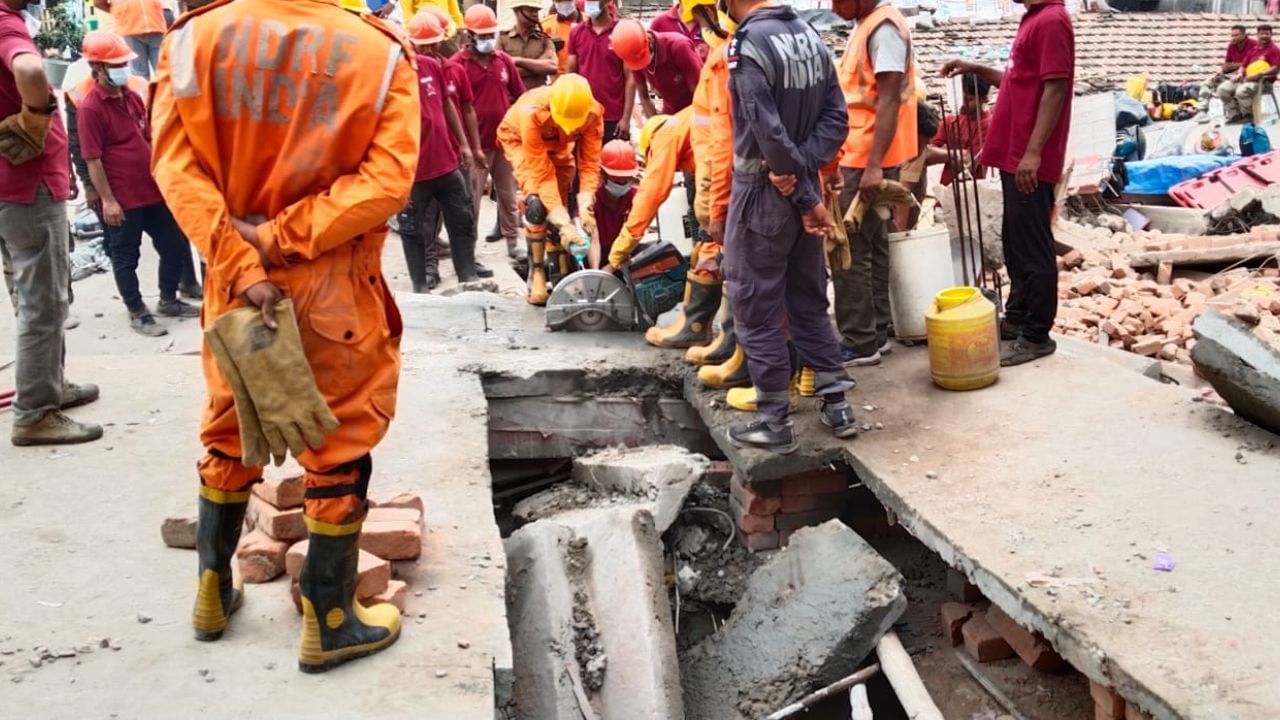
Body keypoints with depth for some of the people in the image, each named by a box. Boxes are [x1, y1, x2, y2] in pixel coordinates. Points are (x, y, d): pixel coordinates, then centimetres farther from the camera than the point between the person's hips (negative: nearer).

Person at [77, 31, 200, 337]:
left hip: (153, 191, 8)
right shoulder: (90, 108, -14)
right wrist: (107, 200, -17)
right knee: (125, 257, 6)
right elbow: (93, 160, -15)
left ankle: (168, 300, 31)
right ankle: (137, 313, 18)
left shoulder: (134, 97, 9)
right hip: (123, 199, -8)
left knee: (175, 245, 14)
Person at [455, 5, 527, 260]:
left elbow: (519, 96, 12)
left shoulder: (504, 60, 5)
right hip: (475, 144, -4)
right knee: (471, 199, 2)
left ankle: (513, 243, 26)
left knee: (508, 195, 14)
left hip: (505, 140, 4)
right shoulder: (457, 63, -10)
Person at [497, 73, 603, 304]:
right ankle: (536, 275, -13)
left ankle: (560, 275, 14)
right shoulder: (532, 112, -42)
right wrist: (564, 223, -43)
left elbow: (590, 163, -27)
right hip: (519, 139, -4)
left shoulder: (593, 113, -33)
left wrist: (585, 206, -41)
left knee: (561, 205, 0)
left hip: (558, 145, 4)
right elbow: (541, 173, -40)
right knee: (537, 204, -23)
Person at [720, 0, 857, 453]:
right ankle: (837, 404, 22)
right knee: (809, 302, 17)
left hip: (762, 192, -7)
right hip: (802, 189, 7)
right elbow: (836, 117, 1)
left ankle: (774, 423, 11)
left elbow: (770, 134, -22)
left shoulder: (747, 45, -18)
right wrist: (802, 170, -9)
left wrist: (807, 199, -13)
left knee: (757, 310, 4)